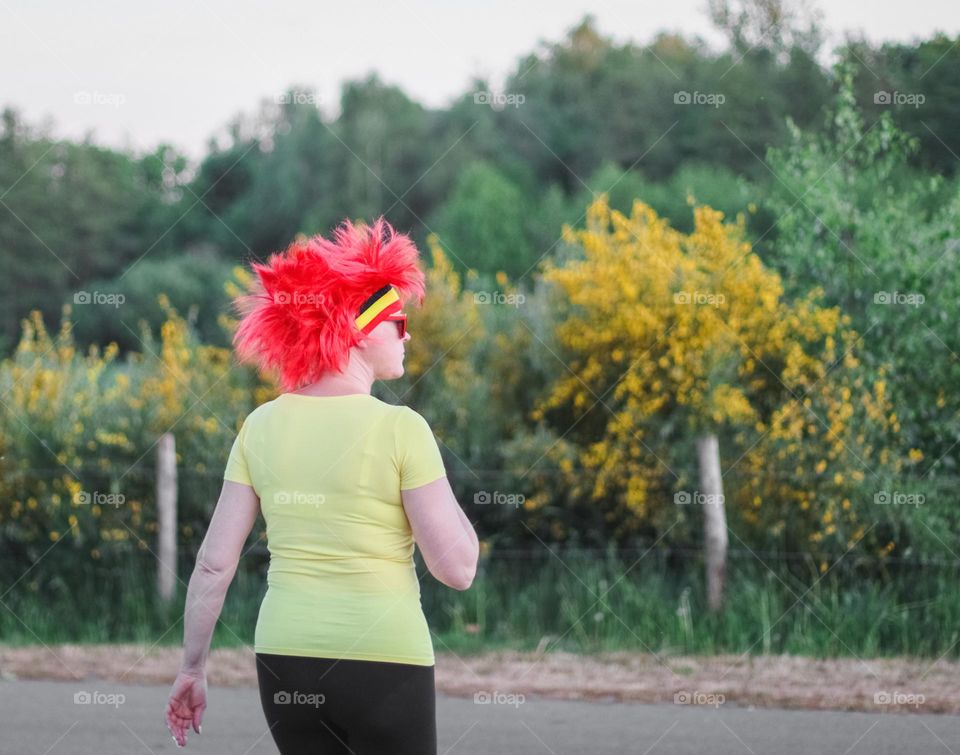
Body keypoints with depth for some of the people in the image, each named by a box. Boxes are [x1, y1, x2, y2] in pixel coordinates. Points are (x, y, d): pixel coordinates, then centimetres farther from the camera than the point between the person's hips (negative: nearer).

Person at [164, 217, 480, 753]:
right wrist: (436, 480, 5)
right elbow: (458, 568, -11)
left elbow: (214, 563, 2)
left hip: (285, 658, 5)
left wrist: (193, 668, 11)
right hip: (383, 661, -5)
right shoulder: (400, 428, -11)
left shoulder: (262, 426, 3)